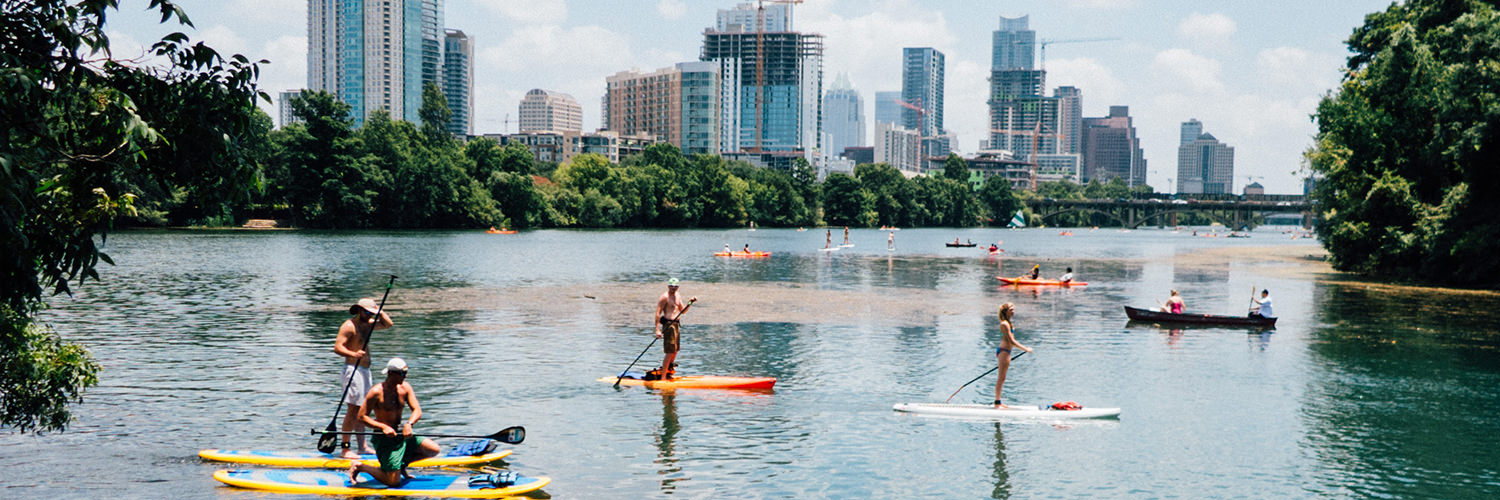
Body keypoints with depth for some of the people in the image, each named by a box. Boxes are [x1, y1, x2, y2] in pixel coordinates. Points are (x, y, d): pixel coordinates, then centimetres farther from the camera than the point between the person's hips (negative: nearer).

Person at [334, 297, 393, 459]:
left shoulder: (367, 324, 15)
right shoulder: (349, 326, -10)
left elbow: (388, 324, 21)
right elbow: (337, 347, -19)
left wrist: (379, 310, 7)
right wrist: (353, 354, -33)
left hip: (365, 371, 9)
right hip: (353, 370, -9)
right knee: (353, 410, -11)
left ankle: (362, 446, 16)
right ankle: (346, 449, -11)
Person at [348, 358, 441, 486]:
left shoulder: (405, 387, 1)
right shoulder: (377, 392, -16)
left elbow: (417, 411, -4)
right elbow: (361, 416, -15)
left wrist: (409, 424, -25)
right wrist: (383, 427, -26)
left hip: (401, 435, 7)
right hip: (384, 438, -6)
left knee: (434, 449, -4)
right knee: (393, 482, -11)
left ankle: (402, 463, 17)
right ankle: (359, 466, 9)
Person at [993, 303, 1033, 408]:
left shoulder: (1007, 323, 15)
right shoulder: (1004, 324, -16)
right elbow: (1011, 341, -19)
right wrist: (1026, 349, -15)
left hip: (1005, 352, 10)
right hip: (1003, 352, -10)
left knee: (1002, 378, 12)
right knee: (1001, 378, -6)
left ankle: (998, 402, 16)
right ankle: (997, 402, -3)